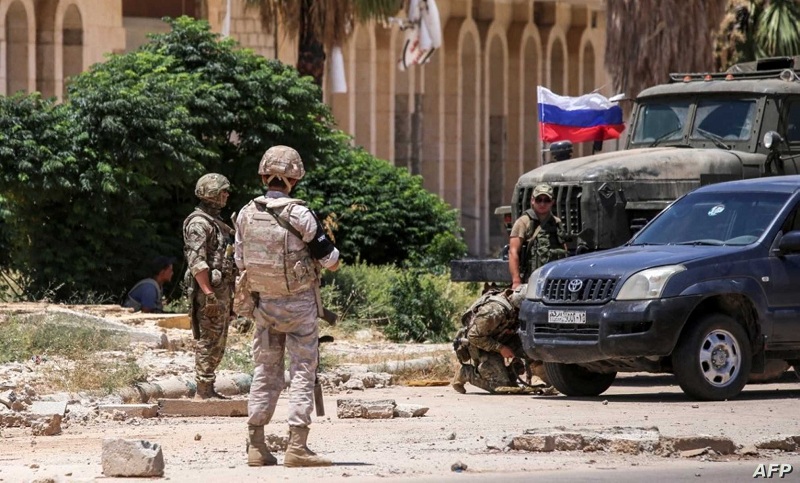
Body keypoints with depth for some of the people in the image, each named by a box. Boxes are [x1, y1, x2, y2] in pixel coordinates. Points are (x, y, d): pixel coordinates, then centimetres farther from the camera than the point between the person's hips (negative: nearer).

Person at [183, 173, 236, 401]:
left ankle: (208, 390, 17)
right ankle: (203, 391, -8)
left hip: (222, 290, 10)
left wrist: (229, 293, 23)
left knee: (218, 343, 12)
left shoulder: (215, 222, 19)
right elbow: (197, 261, -21)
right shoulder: (198, 223, -13)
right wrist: (208, 293, -26)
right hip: (209, 290, -10)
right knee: (208, 341, -9)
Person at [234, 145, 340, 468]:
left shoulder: (246, 215, -1)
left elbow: (241, 262, 9)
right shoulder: (300, 215, -15)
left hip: (263, 304, 4)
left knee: (265, 373, 12)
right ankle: (297, 447, -9)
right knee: (302, 373, -1)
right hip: (299, 305, -4)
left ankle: (256, 446, 9)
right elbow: (331, 261, -9)